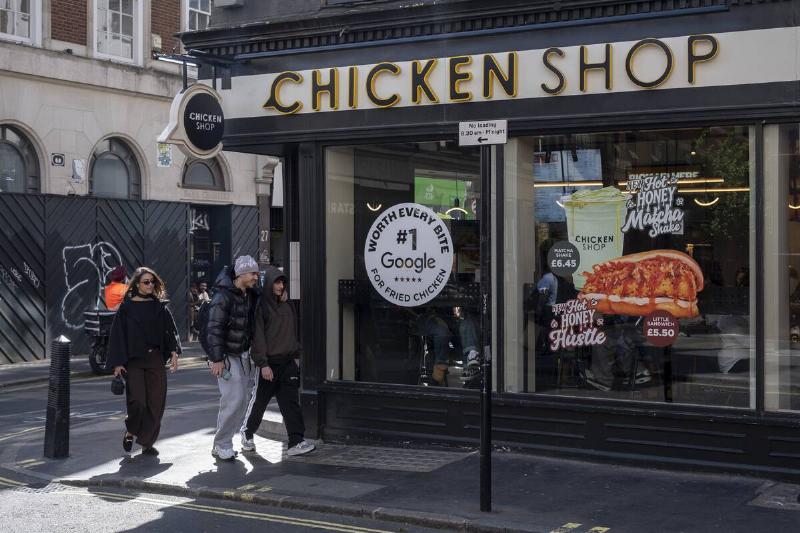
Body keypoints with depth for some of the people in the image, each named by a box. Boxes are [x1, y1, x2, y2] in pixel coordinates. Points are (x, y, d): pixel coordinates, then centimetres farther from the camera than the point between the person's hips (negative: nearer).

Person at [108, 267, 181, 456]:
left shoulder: (159, 306, 8)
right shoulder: (127, 307, 0)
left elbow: (170, 329, 9)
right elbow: (118, 334, -1)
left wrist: (173, 352, -5)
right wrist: (118, 363, -7)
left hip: (156, 359, 3)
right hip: (133, 360, -3)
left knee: (155, 403, 1)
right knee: (137, 400, -13)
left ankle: (147, 442, 13)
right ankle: (130, 432, 15)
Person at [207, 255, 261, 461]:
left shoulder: (251, 296, 10)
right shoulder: (223, 296, -15)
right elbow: (215, 329, -18)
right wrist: (217, 359, -22)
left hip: (244, 356, 8)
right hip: (226, 357, -8)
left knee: (244, 398, 7)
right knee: (233, 399, -13)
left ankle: (223, 443, 18)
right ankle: (221, 446, -1)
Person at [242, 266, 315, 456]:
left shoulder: (287, 306, 11)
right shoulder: (261, 306, -9)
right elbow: (258, 337, -13)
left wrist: (297, 355, 13)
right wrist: (263, 364, -18)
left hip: (288, 363, 5)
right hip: (268, 363, -5)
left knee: (291, 403, -3)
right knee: (259, 401, 8)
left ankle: (296, 442, -7)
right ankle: (247, 434, 30)